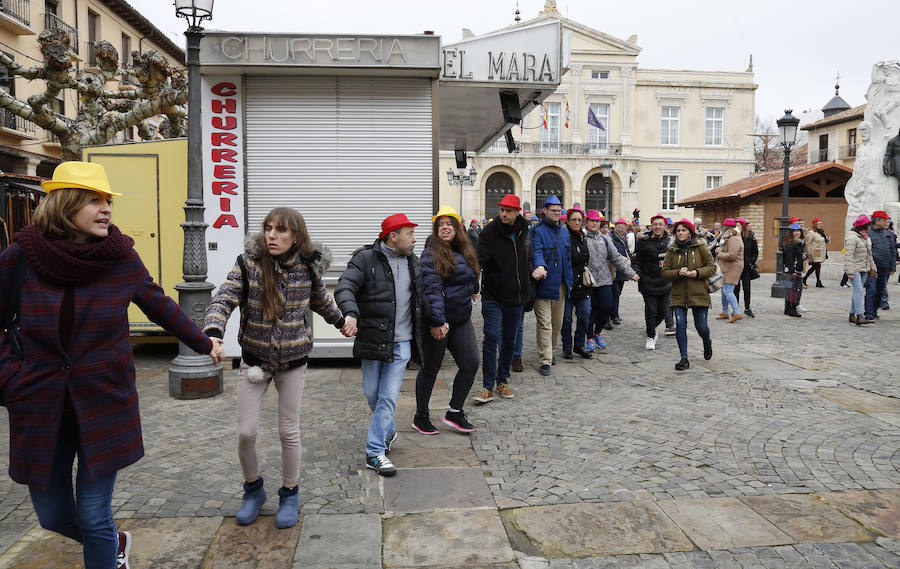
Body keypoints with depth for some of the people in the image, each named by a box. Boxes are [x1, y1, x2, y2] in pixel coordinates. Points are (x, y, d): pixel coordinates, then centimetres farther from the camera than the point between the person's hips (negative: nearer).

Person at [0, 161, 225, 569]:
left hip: (105, 404, -1)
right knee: (52, 515, 15)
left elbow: (161, 307, 8)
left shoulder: (122, 259, -7)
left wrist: (202, 343, 16)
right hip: (40, 409, 2)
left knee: (93, 516, 3)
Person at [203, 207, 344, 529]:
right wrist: (213, 333, -40)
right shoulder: (249, 262, -13)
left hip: (293, 361, 0)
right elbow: (224, 300, -20)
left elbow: (320, 299, 13)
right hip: (254, 360, 0)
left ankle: (289, 495, 30)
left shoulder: (308, 267, -8)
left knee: (289, 431, 7)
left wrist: (341, 321, 29)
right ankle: (253, 490, 29)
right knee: (246, 432, 1)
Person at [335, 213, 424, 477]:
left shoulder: (413, 262, 12)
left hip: (401, 343, 3)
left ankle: (375, 452, 4)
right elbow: (345, 287, -18)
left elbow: (421, 296, 26)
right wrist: (351, 313, -35)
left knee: (389, 396, -2)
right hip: (372, 339, -3)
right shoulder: (366, 258, -6)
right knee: (372, 393, 10)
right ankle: (388, 432, 37)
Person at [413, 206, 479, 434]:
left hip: (461, 321, 7)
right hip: (438, 322, -7)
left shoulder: (464, 252, 10)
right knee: (430, 369, 6)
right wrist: (437, 321, -28)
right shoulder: (431, 255, -13)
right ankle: (421, 417, 22)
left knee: (471, 364, 3)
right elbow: (432, 290, -22)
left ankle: (454, 412, 19)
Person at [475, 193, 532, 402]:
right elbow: (479, 258, -17)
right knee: (492, 338, -12)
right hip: (493, 297, -5)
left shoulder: (524, 232, 6)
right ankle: (487, 386, -5)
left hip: (516, 298, 5)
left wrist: (528, 290, 18)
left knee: (509, 341, 12)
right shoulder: (490, 232, -10)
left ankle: (502, 381, 26)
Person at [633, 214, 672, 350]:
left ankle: (651, 327, 36)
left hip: (665, 283, 4)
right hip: (649, 282, -4)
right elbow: (637, 260, -3)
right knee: (651, 310, -3)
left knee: (663, 311, 7)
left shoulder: (669, 241, 7)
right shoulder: (644, 242, -7)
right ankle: (650, 337, 15)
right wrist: (637, 273, -17)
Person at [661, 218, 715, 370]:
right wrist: (678, 273, -16)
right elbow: (664, 271, 3)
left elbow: (712, 267, 2)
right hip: (679, 295, 1)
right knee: (680, 325, -8)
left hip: (699, 294, -1)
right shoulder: (672, 250, 5)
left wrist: (697, 272, -15)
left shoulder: (700, 248, 0)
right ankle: (684, 358, 1)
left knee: (701, 327, 4)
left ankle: (707, 342, 40)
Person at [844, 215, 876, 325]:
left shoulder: (866, 237, 16)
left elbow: (869, 254, 24)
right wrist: (850, 272, -22)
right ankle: (859, 317, -23)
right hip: (854, 269, -9)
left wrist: (872, 267, 22)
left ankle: (852, 315, 16)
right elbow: (849, 255, -18)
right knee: (858, 290, -17)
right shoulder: (852, 238, -14)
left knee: (857, 291, 10)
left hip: (864, 269, 9)